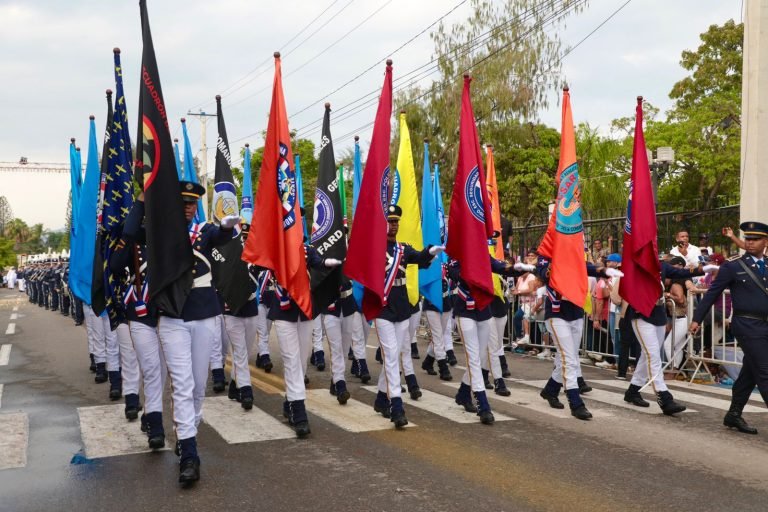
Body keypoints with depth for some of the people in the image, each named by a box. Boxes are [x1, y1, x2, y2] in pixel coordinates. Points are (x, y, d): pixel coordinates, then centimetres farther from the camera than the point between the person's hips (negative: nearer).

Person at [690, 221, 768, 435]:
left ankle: (734, 415, 24)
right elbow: (712, 293, -4)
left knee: (749, 374, 12)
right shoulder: (732, 267, -5)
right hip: (747, 325, -6)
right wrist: (697, 319, -6)